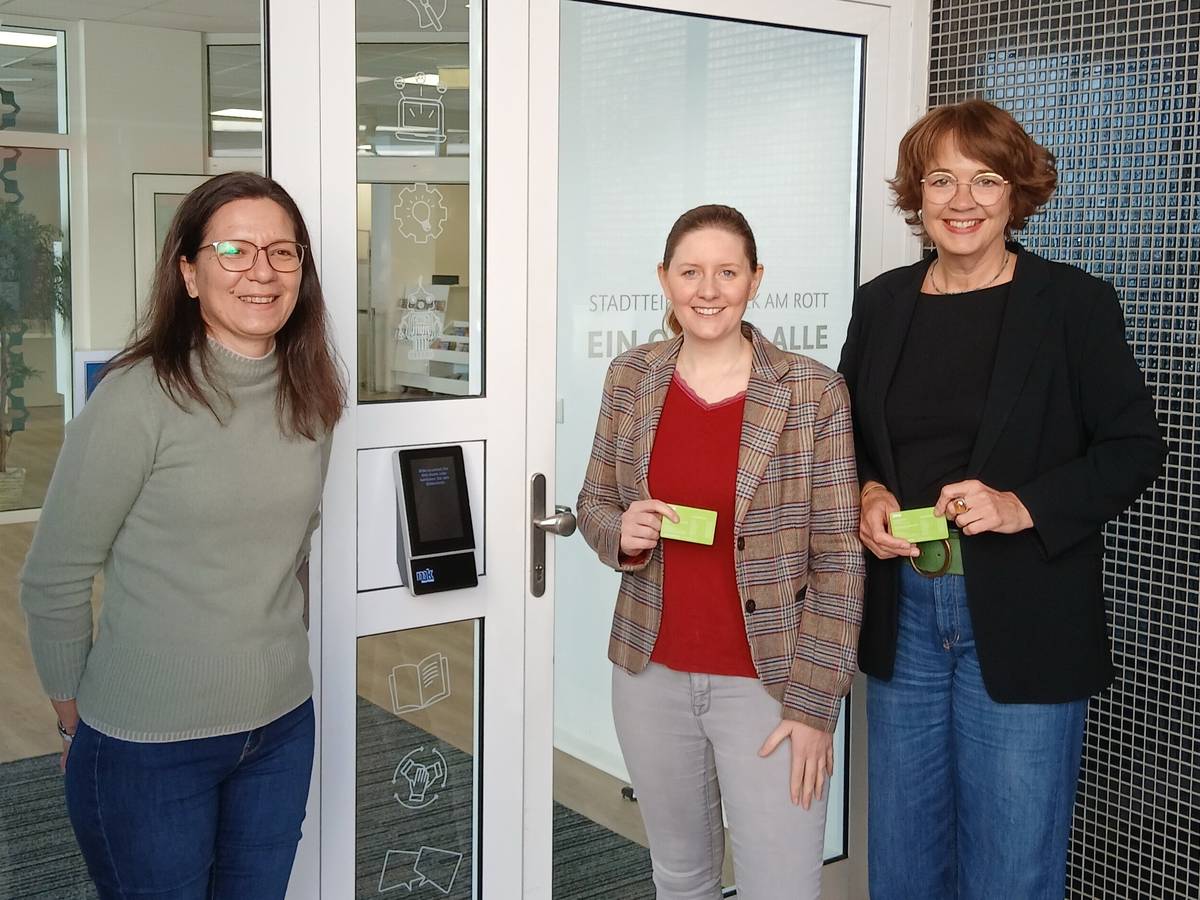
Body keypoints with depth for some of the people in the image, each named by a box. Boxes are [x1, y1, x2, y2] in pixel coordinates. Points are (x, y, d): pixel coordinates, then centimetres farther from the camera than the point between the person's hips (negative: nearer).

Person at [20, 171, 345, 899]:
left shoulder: (310, 397, 1)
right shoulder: (138, 398, -16)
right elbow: (52, 582, -9)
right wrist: (75, 716, -1)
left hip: (283, 727, 5)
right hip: (147, 747, -5)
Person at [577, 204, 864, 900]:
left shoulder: (814, 392, -10)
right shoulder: (632, 379, 1)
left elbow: (838, 558, -8)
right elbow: (594, 502, 12)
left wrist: (813, 703, -11)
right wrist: (621, 534, -12)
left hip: (767, 681, -3)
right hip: (651, 675, 4)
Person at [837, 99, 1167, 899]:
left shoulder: (1074, 303, -4)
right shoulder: (881, 303, 7)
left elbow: (1135, 444, -4)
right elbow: (845, 436, 15)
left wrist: (1024, 506, -19)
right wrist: (866, 494, -6)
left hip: (1023, 625, -4)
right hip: (903, 614, 4)